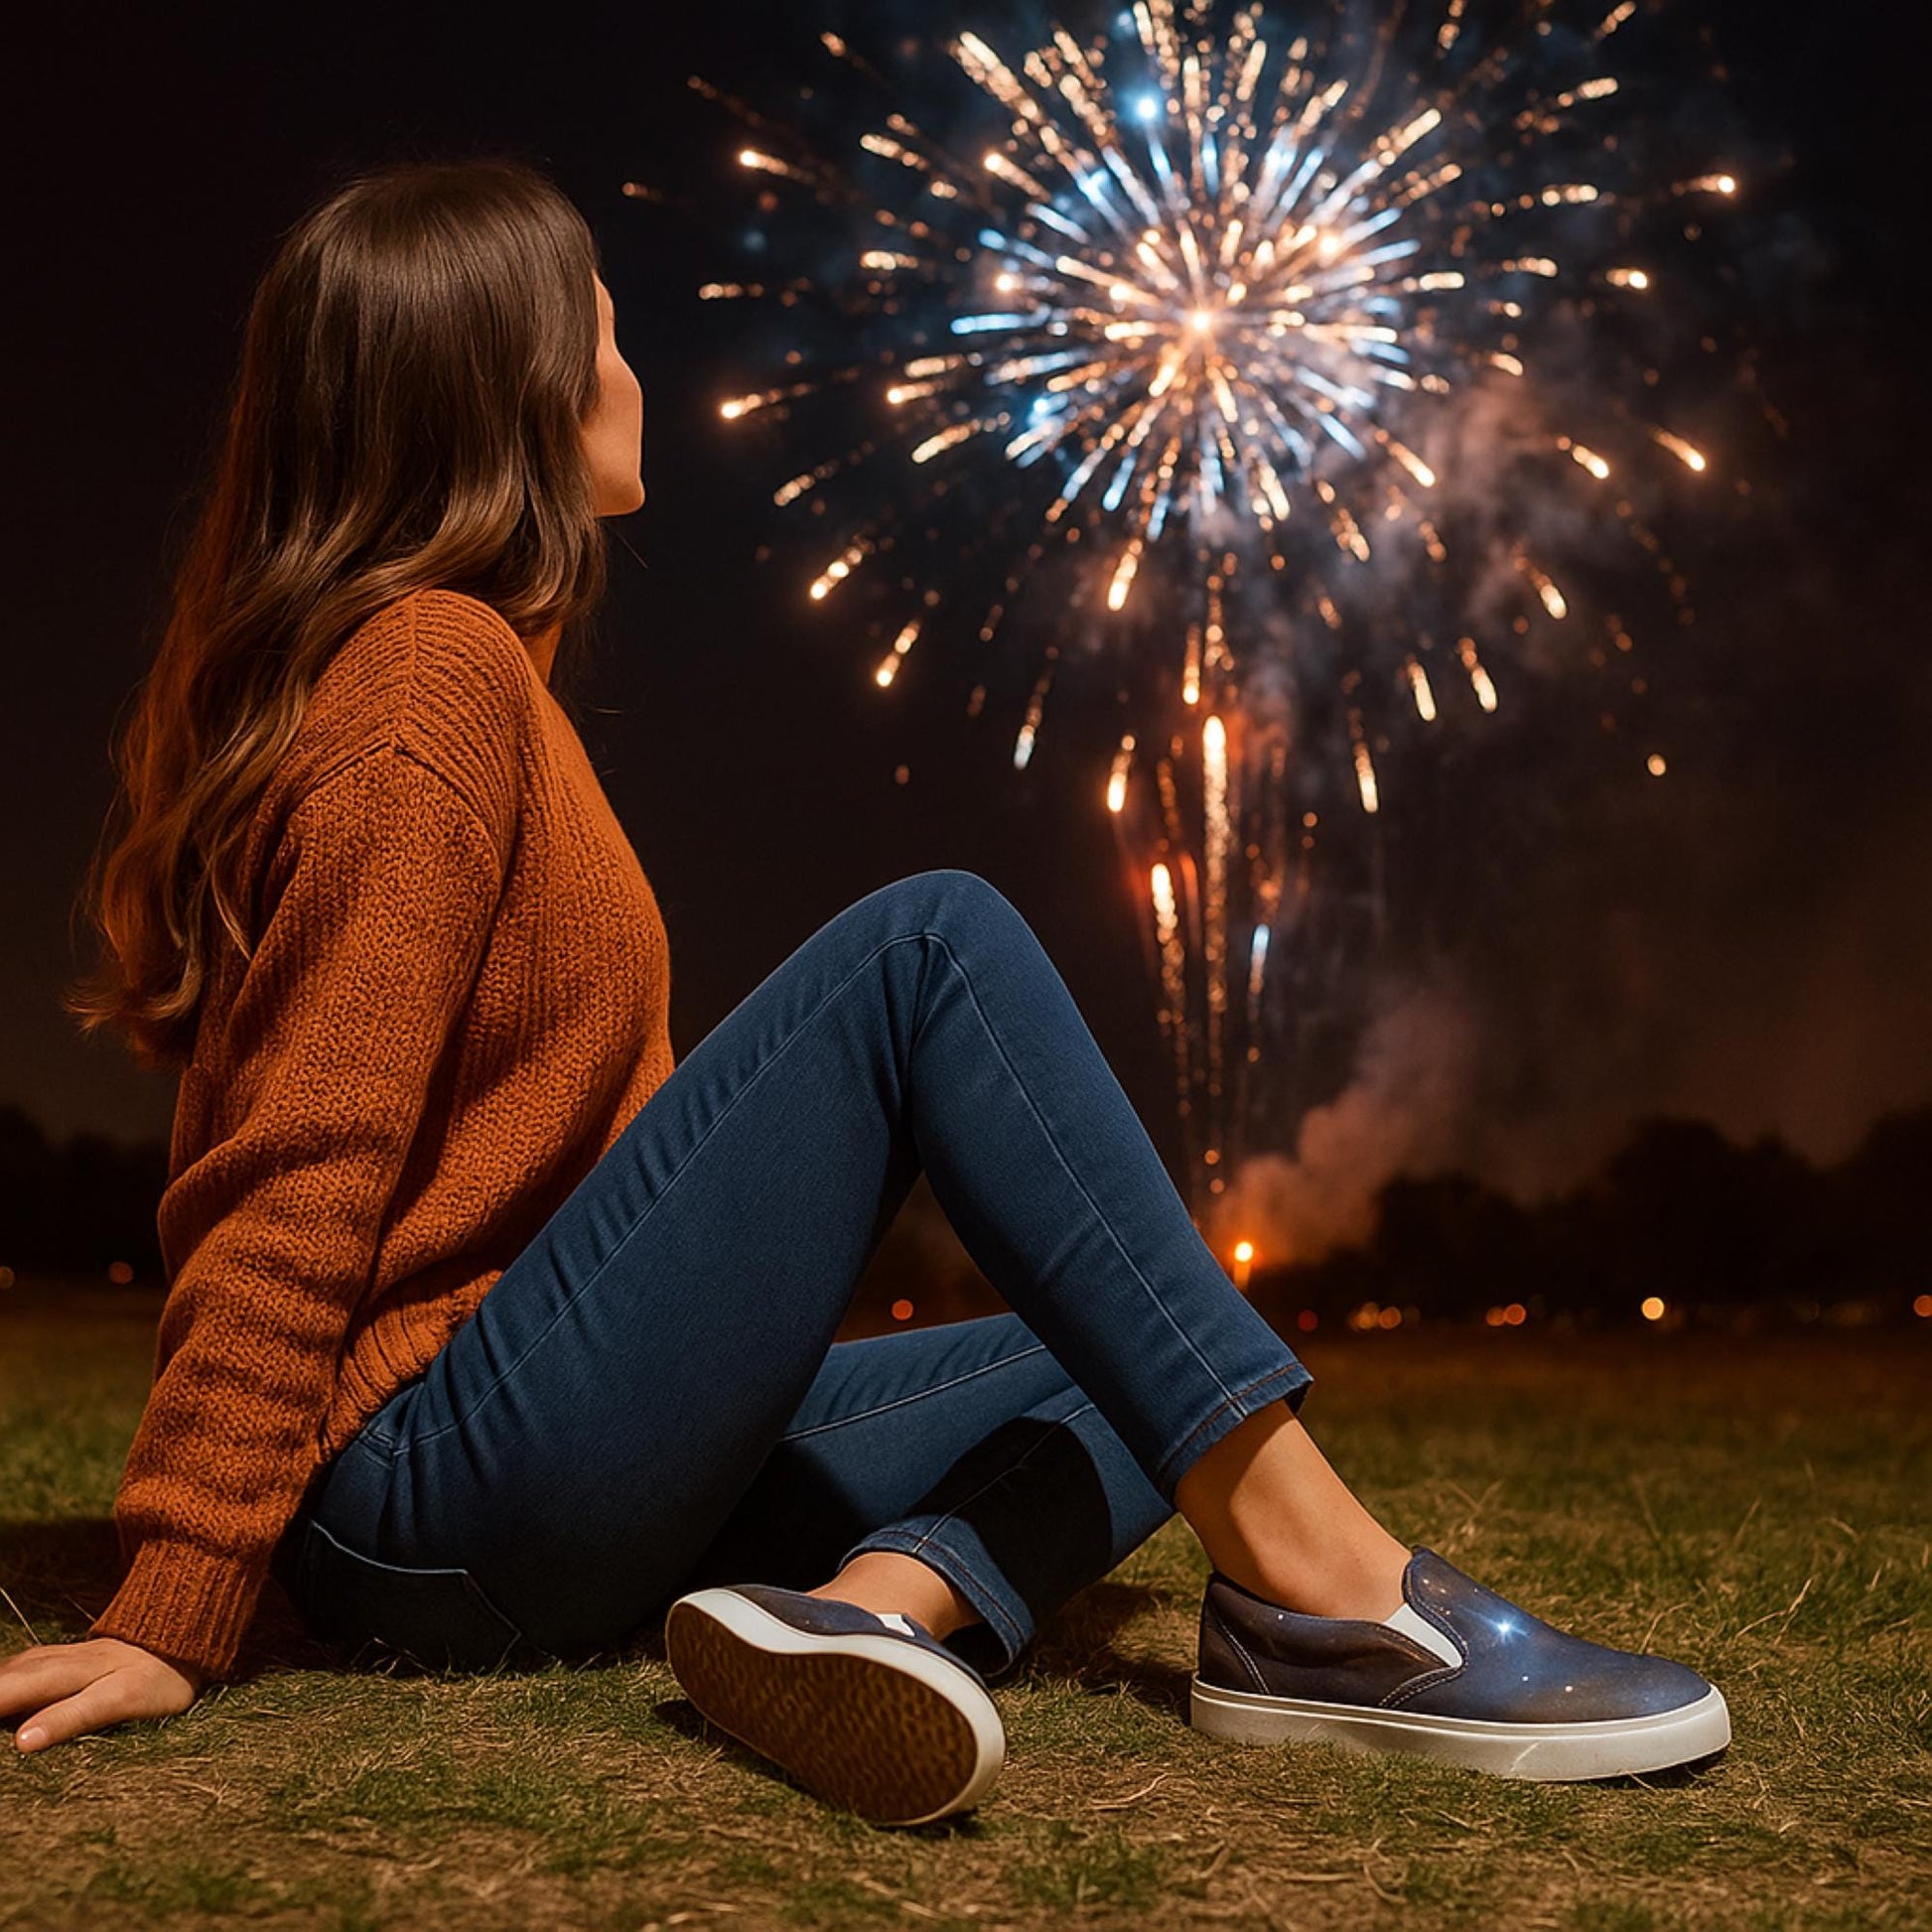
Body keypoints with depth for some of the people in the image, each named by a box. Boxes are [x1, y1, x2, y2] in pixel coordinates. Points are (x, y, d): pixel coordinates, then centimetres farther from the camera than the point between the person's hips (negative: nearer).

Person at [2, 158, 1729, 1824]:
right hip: (438, 1481, -9)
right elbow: (301, 1167, -17)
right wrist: (177, 1618, -18)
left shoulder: (432, 666, 20)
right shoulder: (438, 671, -10)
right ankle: (1314, 1568, -24)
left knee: (1148, 1369, 8)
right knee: (930, 943, -18)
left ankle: (879, 1599, -22)